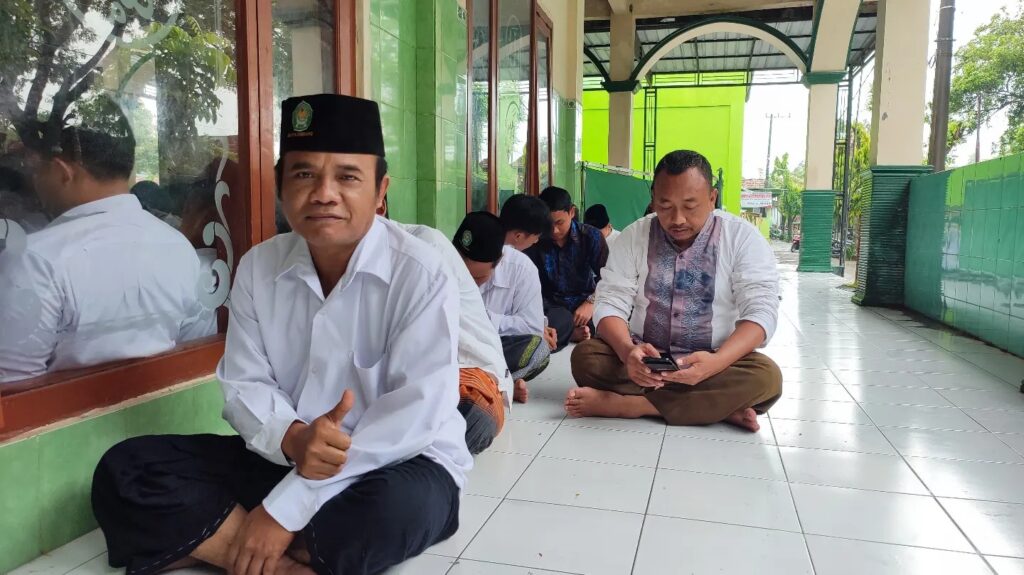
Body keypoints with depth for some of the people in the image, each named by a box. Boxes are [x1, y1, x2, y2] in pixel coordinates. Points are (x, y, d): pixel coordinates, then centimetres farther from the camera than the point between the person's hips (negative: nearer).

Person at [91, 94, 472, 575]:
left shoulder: (419, 273, -18)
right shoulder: (257, 267, 0)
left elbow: (416, 412, -24)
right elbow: (243, 386, 0)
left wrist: (288, 505, -25)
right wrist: (289, 439, -26)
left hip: (398, 464, -4)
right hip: (282, 458, 5)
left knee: (396, 506, -39)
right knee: (124, 471, -8)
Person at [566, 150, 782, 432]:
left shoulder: (743, 238, -6)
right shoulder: (633, 236, -1)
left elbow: (761, 311, -13)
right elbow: (610, 304, -6)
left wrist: (716, 362, -33)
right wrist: (627, 351, -30)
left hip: (712, 363, -1)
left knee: (765, 377, -31)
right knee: (586, 356, -25)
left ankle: (624, 404, -29)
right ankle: (718, 407, -26)